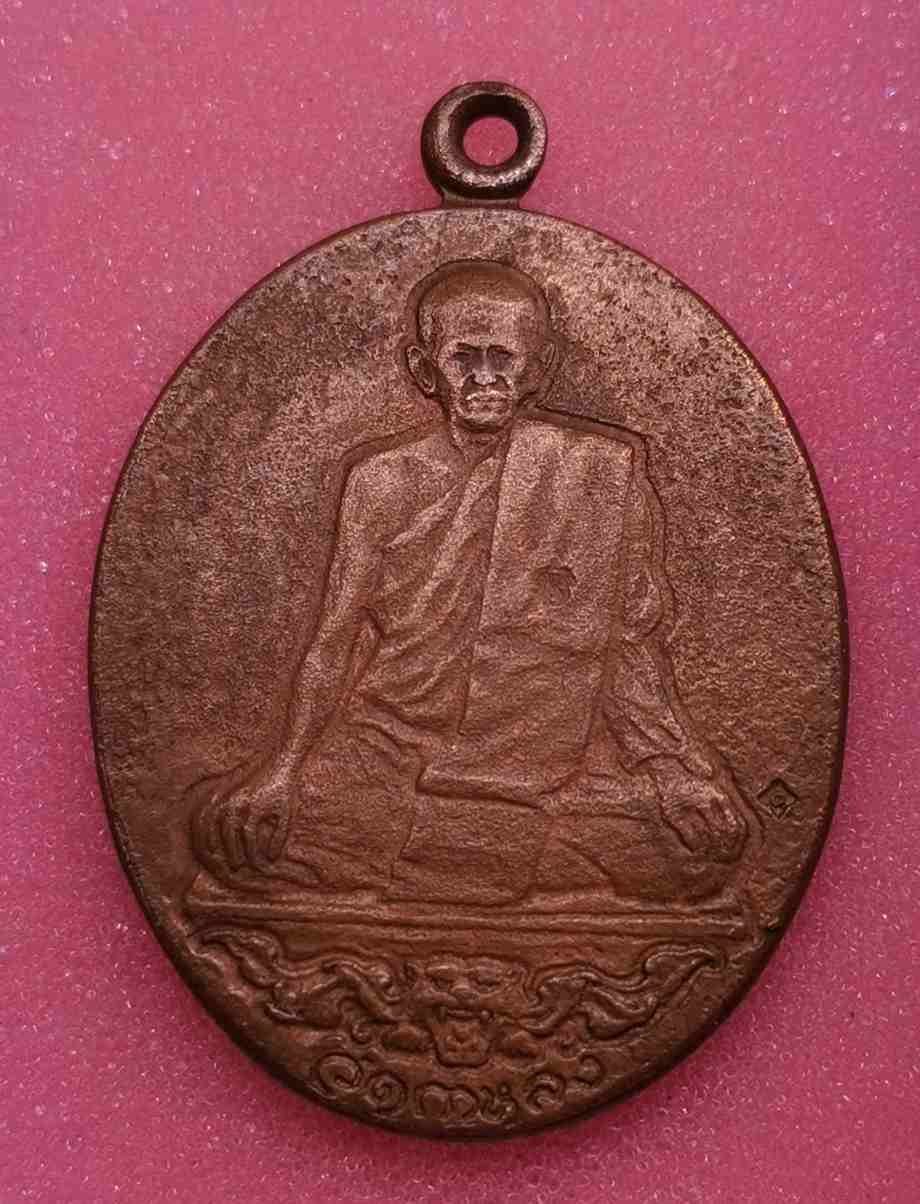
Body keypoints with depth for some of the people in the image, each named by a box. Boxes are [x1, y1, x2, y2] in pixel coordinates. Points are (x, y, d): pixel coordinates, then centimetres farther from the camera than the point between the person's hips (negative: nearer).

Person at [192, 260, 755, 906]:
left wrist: (668, 762, -5)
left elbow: (635, 640, 5)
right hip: (392, 748, 1)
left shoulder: (605, 470, 2)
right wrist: (289, 764, -5)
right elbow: (337, 640, 5)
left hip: (548, 752, 0)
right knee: (229, 822, -16)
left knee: (710, 832, -23)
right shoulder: (381, 481, 5)